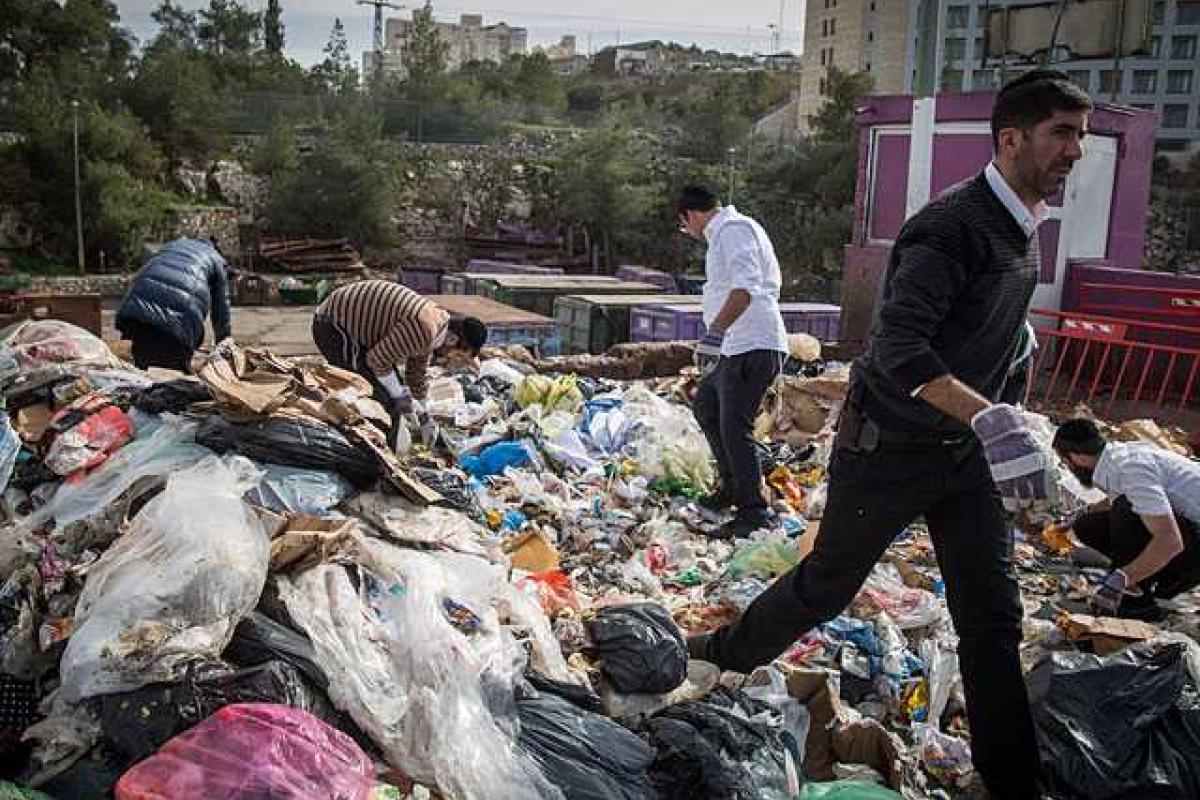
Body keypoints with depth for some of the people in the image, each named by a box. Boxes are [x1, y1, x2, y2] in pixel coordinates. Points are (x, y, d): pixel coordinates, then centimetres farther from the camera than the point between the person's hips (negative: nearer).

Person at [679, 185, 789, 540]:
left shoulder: (731, 230, -12)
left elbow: (745, 288, -27)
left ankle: (753, 512, -3)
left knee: (735, 428, -10)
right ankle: (732, 487, 31)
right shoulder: (728, 230, 21)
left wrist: (715, 331, -33)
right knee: (705, 405, 23)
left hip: (752, 348, -11)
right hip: (738, 347, 11)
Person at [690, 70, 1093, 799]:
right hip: (889, 451, -7)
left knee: (994, 618, 6)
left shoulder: (1025, 229, 6)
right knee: (827, 585, 11)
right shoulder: (952, 225, -23)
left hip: (967, 451, 7)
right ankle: (729, 654, 38)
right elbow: (899, 347, -35)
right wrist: (990, 418, -46)